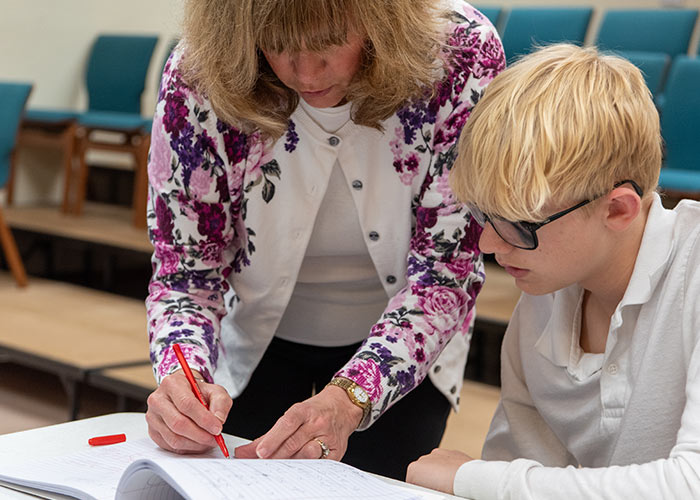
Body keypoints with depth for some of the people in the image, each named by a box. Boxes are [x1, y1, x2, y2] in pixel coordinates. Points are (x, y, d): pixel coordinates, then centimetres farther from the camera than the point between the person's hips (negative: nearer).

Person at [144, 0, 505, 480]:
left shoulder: (462, 55, -29)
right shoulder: (195, 81, -27)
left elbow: (443, 272, -26)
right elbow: (186, 273, -17)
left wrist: (347, 400, -40)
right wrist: (184, 379, -38)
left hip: (398, 348, 0)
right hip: (258, 341, 1)